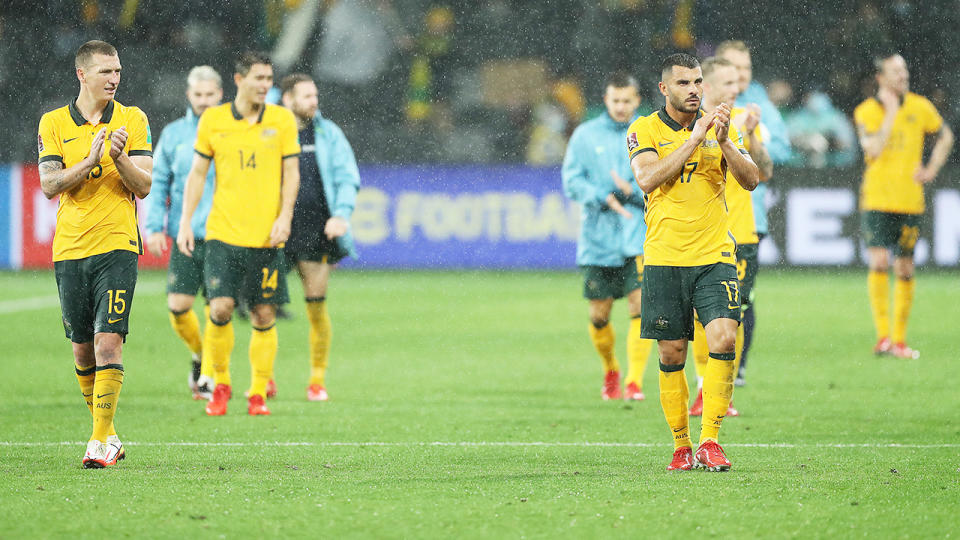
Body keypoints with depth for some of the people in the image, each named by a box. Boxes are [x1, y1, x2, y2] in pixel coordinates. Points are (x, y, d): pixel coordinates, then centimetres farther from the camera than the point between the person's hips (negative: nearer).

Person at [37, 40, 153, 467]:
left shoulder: (133, 120, 4)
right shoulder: (53, 123, 5)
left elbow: (144, 187, -1)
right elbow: (49, 185, -4)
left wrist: (120, 158, -19)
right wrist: (89, 161, -18)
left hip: (117, 245, -2)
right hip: (69, 250, 2)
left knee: (109, 340, -13)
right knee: (82, 348, 7)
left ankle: (101, 441, -13)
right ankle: (106, 430, 22)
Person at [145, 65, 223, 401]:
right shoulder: (174, 134, 8)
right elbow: (158, 183, 12)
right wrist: (154, 226, 2)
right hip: (185, 235, 2)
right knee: (179, 306, -3)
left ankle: (208, 376, 5)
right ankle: (199, 356, 25)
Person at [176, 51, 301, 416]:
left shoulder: (282, 119, 4)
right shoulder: (212, 120, 4)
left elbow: (291, 171, 6)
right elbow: (197, 173, 11)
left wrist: (285, 216, -7)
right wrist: (185, 222, 5)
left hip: (266, 236, 1)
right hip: (222, 233, 0)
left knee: (264, 316, 1)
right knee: (220, 308, -12)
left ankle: (258, 393, 12)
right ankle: (220, 383, 7)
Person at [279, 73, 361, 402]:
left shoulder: (328, 134, 7)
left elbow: (347, 177, 6)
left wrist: (342, 214, -9)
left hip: (315, 232, 0)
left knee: (316, 307, -1)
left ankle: (318, 379, 11)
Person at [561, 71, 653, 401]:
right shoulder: (585, 135, 6)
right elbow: (572, 182, -1)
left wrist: (632, 192, -14)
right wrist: (606, 199, -16)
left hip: (640, 238, -1)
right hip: (597, 241, 1)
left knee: (640, 307, -15)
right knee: (599, 315, 4)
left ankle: (634, 380, -13)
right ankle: (610, 370, 30)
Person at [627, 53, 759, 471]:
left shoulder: (719, 128, 8)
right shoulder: (644, 130, 1)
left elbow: (750, 180, -1)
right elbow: (648, 178, -16)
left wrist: (723, 141, -16)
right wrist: (694, 139, -19)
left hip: (714, 256, 1)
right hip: (664, 260, -1)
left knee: (723, 339, -16)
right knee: (671, 355, 2)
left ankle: (710, 439, -12)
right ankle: (682, 447, 14)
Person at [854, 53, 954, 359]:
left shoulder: (920, 107, 3)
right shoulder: (867, 112, -5)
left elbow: (945, 137, 19)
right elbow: (873, 149, -21)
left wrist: (931, 170, 7)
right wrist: (891, 112, -18)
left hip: (910, 201, 3)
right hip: (876, 200, -3)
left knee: (904, 270, 6)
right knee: (879, 261, -18)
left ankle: (899, 340, 17)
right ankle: (883, 335, -15)